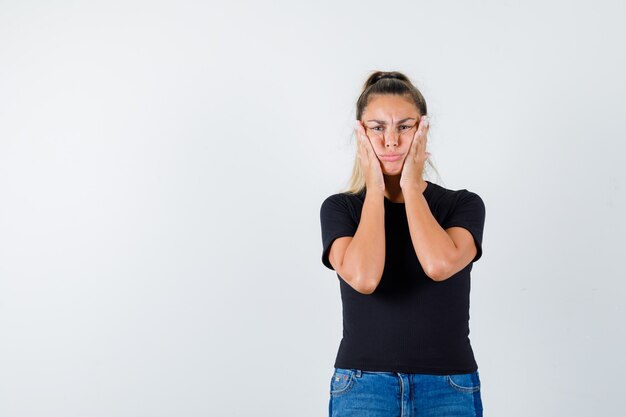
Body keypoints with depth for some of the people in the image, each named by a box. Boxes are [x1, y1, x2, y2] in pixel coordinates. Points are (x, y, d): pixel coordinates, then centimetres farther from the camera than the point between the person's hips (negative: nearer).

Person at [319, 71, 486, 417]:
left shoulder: (464, 205, 2)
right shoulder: (340, 208, 2)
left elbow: (439, 265, -19)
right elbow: (362, 278, -18)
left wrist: (411, 187, -8)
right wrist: (374, 190, -8)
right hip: (362, 388, 0)